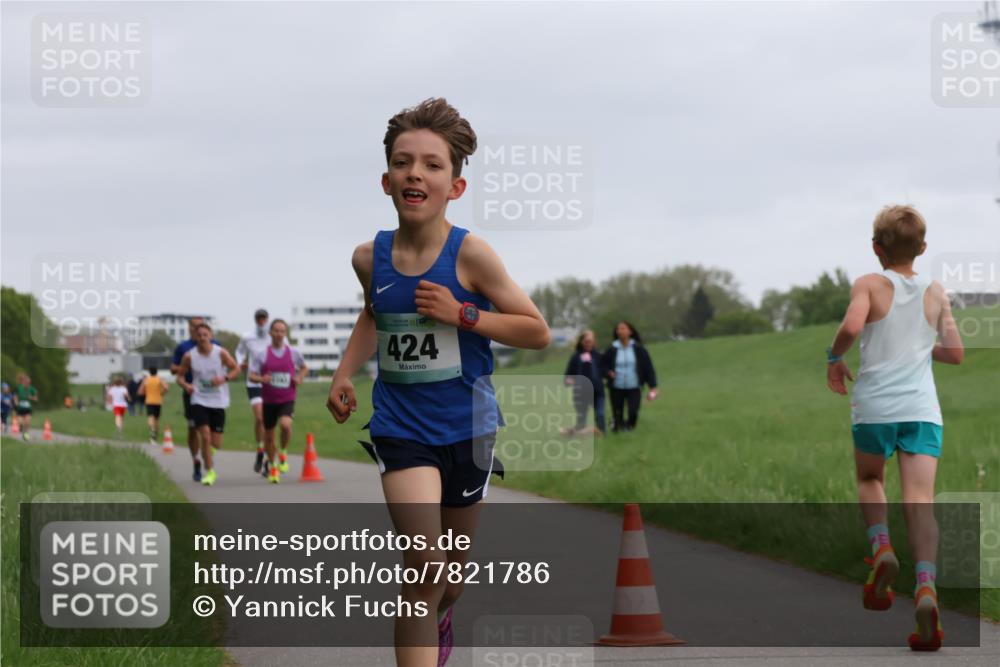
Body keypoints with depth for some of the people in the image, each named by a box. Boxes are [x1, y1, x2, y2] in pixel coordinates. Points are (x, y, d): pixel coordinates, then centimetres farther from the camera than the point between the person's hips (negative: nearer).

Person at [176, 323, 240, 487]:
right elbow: (180, 375, 5)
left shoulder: (221, 353, -7)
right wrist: (186, 385, -17)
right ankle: (209, 472, -1)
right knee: (205, 437, -15)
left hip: (218, 401, 0)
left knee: (216, 443, 3)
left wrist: (224, 379, -19)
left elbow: (236, 369, -1)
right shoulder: (189, 356, -4)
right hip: (199, 400, 0)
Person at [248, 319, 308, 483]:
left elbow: (304, 368, 19)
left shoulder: (293, 353, 2)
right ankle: (271, 466, 31)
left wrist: (299, 379, -1)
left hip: (287, 400, -1)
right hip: (269, 400, 1)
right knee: (269, 435, 8)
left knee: (286, 425, -28)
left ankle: (284, 453, -1)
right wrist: (261, 379, -25)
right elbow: (251, 375, -4)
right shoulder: (262, 354, -3)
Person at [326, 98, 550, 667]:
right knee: (424, 559, -20)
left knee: (454, 565, 18)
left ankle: (440, 620, 52)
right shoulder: (371, 257, -4)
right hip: (400, 424, 0)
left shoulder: (470, 253, -15)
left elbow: (537, 331, -10)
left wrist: (462, 314, -20)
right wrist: (345, 375, 8)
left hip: (467, 426, 0)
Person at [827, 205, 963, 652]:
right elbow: (955, 353, 13)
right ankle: (926, 585, -28)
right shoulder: (935, 293, 10)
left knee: (869, 479, 24)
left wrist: (834, 358, -1)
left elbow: (851, 326, -20)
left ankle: (881, 546, -3)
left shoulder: (869, 285, -1)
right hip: (922, 408, 1)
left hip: (875, 404, -1)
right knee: (919, 498, -7)